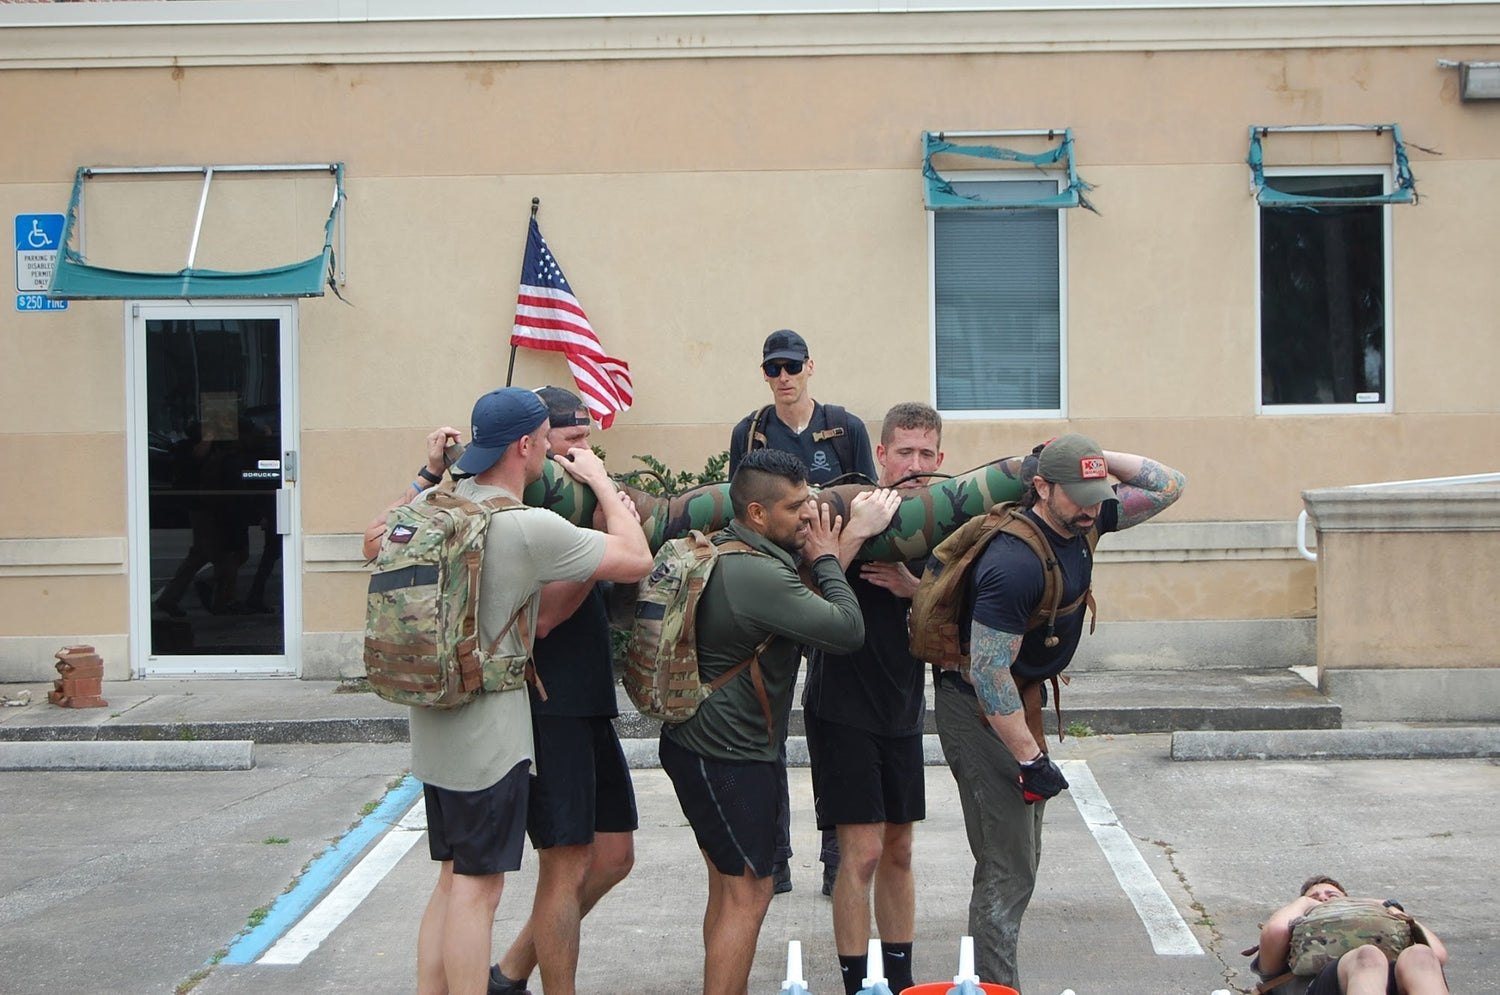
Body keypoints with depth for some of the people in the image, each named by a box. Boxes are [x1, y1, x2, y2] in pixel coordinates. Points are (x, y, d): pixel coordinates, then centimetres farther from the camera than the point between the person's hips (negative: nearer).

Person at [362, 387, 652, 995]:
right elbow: (637, 559, -15)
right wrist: (601, 480, -1)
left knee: (453, 879, 17)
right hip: (490, 732, -8)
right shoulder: (531, 528, -19)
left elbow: (375, 543, 23)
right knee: (477, 887, -3)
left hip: (435, 725, 8)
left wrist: (427, 475, 21)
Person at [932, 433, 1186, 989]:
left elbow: (1167, 486, 8)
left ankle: (994, 980, 25)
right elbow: (988, 670, -29)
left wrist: (1099, 459, -7)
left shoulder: (1081, 523, -3)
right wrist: (1031, 758, -26)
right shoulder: (1015, 563, -30)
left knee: (1023, 858, 16)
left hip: (1022, 699, 10)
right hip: (979, 710, -10)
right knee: (1008, 869, -9)